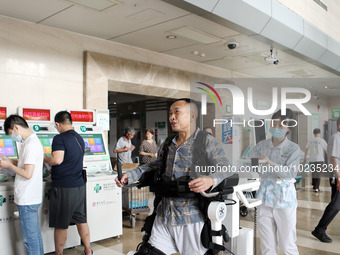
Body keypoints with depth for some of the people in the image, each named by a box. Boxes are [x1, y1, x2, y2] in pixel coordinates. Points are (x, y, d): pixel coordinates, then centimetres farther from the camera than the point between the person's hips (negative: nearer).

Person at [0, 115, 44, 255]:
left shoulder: (31, 145, -20)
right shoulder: (32, 142, 12)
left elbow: (27, 174, -23)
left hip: (27, 200, -10)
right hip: (31, 197, 10)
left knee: (30, 237, 2)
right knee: (35, 234, 19)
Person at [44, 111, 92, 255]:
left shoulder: (60, 139, -14)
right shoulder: (79, 138, 11)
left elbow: (57, 160, -25)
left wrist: (44, 159, -5)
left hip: (63, 187, -7)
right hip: (79, 185, 7)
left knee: (60, 225, 6)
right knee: (81, 220, 17)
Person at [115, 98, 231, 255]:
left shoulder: (207, 142, -8)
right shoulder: (167, 144, 12)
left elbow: (225, 169, -17)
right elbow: (156, 166, 22)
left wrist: (210, 180, -38)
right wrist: (130, 175, 10)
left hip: (191, 219, -5)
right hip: (164, 217, 6)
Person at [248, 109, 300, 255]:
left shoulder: (293, 148, -5)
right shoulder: (262, 145, 5)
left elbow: (292, 173, -19)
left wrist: (271, 164, -32)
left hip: (284, 199, -3)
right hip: (264, 198, 3)